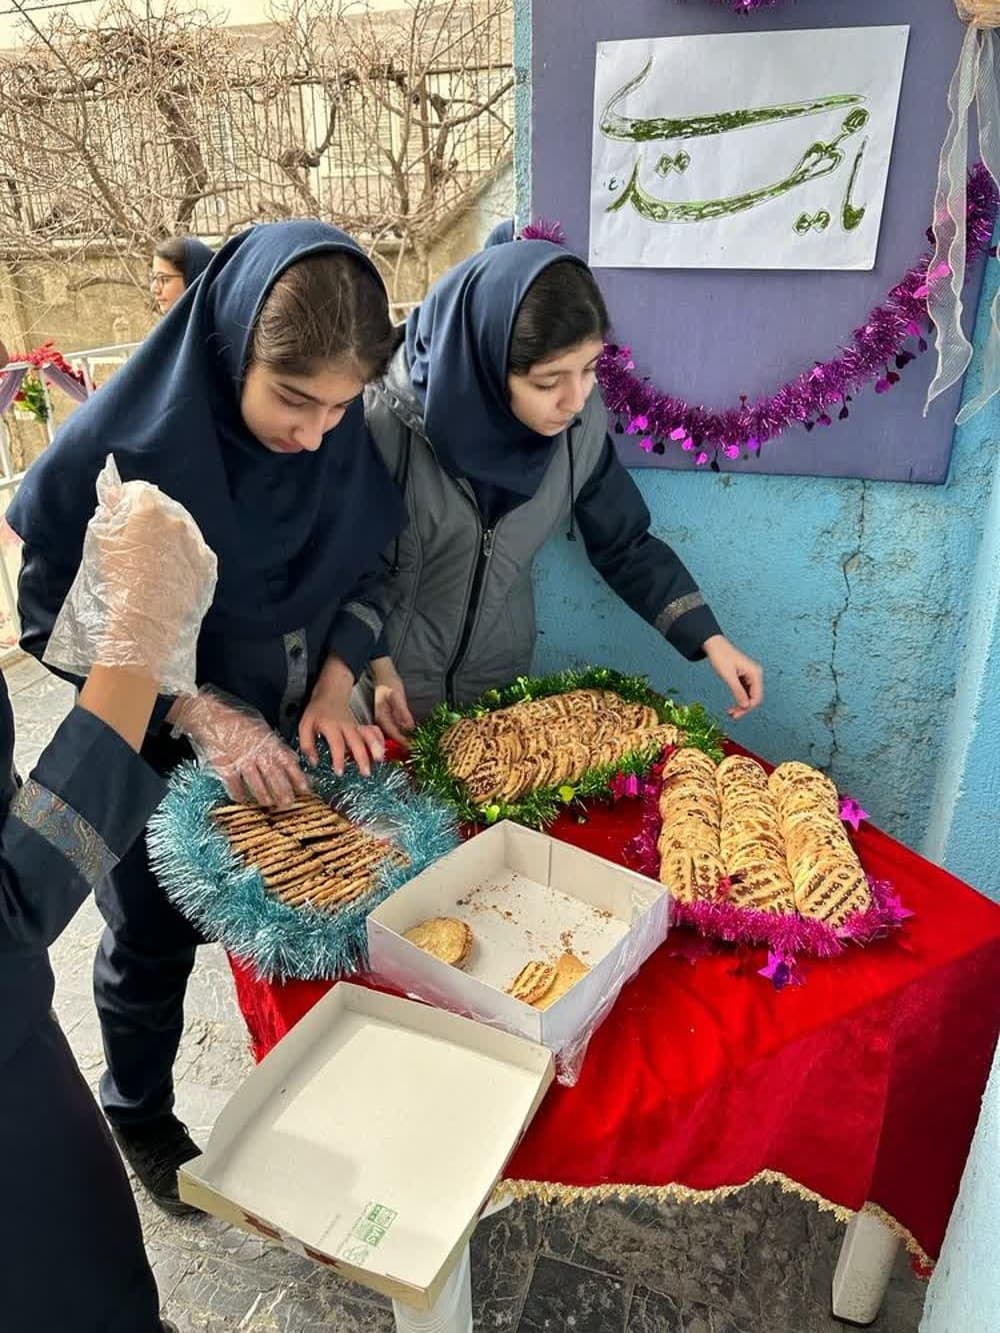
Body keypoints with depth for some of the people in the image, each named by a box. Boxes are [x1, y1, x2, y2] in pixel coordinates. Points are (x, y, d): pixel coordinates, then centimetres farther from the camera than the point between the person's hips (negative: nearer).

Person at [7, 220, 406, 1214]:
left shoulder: (342, 434, -15)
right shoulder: (117, 446, -27)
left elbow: (361, 572, -1)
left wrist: (335, 684, -17)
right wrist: (198, 711, -27)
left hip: (285, 738, 4)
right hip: (153, 752, -3)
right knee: (152, 939, 18)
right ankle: (137, 1112, 48)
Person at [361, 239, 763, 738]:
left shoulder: (581, 420, -15)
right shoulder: (391, 417, -27)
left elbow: (623, 542, -3)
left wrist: (710, 638, -7)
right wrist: (379, 667, -14)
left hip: (502, 671, 4)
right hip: (395, 670, -3)